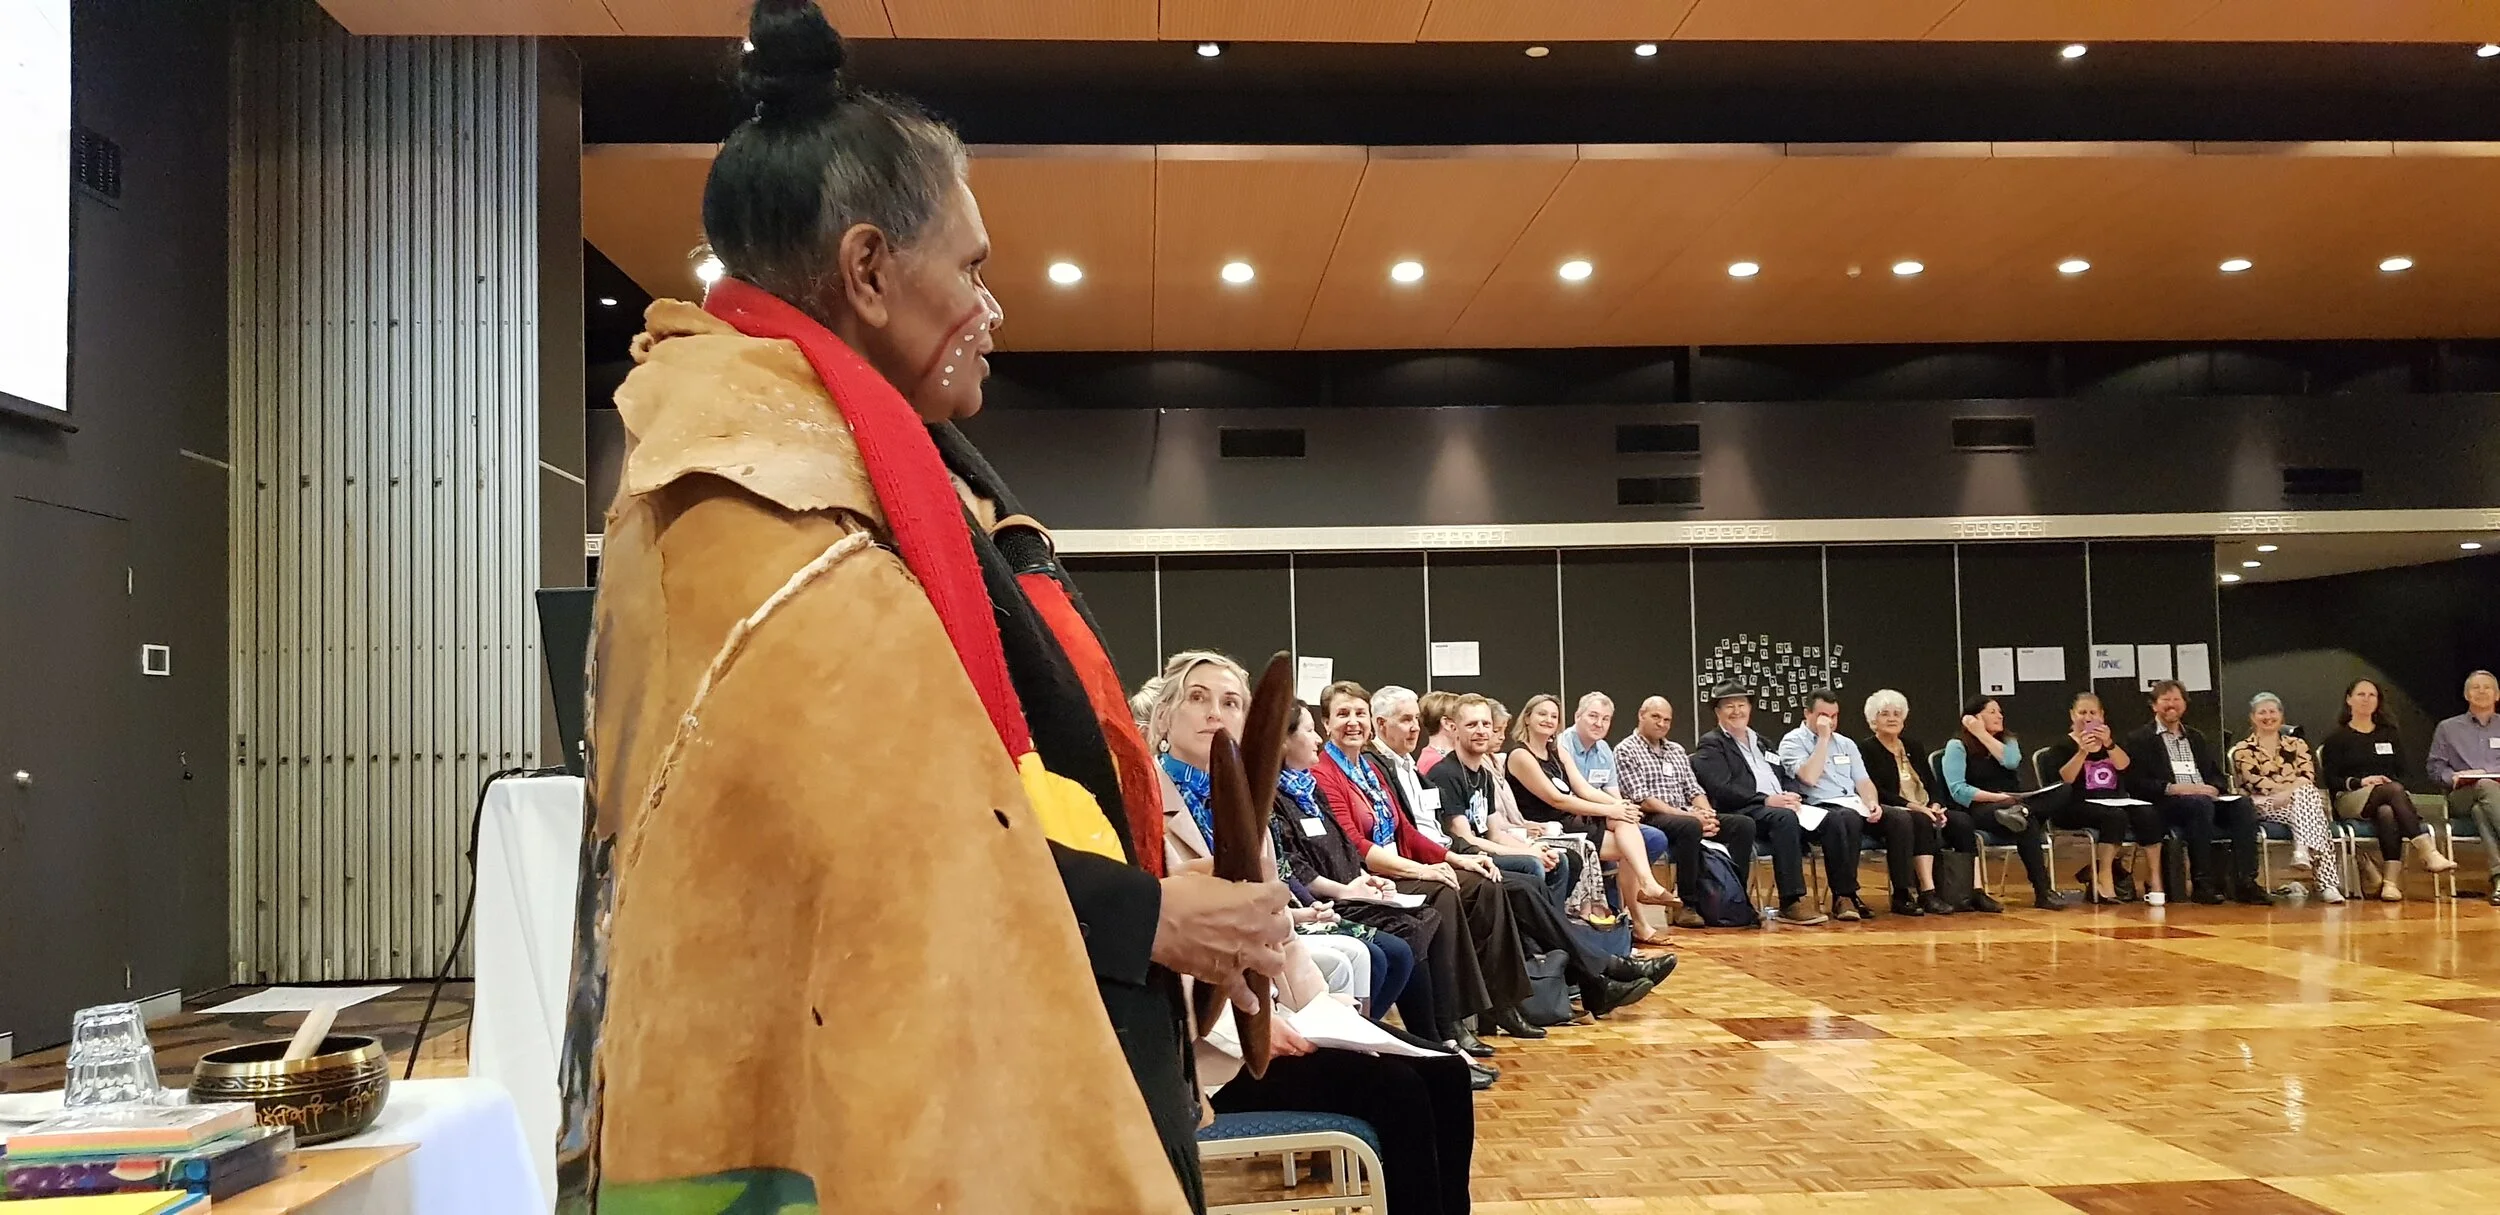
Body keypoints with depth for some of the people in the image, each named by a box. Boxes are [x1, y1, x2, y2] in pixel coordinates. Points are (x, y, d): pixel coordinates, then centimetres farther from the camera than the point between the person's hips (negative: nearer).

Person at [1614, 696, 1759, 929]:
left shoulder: (1676, 750, 23)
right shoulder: (1626, 751, 0)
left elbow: (1694, 790, 17)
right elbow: (1641, 800, -11)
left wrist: (1706, 813, -7)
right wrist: (1686, 814, -18)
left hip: (1686, 816, 7)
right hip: (1651, 820, -7)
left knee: (1743, 824, -14)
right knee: (1690, 827, -39)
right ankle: (1688, 904, -29)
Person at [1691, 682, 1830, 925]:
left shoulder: (1760, 742, 32)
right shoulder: (1711, 745, 7)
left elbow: (1784, 778, 26)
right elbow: (1722, 790, -8)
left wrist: (1790, 795, 0)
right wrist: (1766, 800, -19)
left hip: (1781, 807, 7)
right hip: (1743, 813, -7)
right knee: (1785, 818, -39)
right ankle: (1791, 903, -39)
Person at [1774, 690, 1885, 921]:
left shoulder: (1846, 744, 23)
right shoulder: (1792, 742, 4)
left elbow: (1863, 781, 15)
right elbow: (1809, 777, -13)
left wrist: (1872, 803, -8)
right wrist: (1824, 738, -8)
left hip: (1854, 806, 6)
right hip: (1820, 809, -5)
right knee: (1841, 821, -40)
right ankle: (1844, 896, -30)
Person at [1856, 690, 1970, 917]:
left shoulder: (1914, 748, 21)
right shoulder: (1866, 750, 0)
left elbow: (1932, 784, 15)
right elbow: (1875, 792, -11)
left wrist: (1935, 806, -7)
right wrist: (1913, 806, -20)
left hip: (1926, 812, 6)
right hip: (1889, 813, -6)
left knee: (1962, 821, -21)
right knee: (1920, 822, -36)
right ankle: (1927, 893, -38)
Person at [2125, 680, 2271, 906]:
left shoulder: (2197, 737, 27)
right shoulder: (2140, 739, 7)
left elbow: (2218, 774, 21)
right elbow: (2134, 783, -5)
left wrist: (2213, 789, -3)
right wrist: (2172, 788, -18)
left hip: (2205, 800, 6)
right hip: (2166, 804, -5)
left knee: (2243, 806, -23)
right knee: (2200, 804, -36)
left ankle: (2244, 882, -26)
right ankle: (2203, 883, -32)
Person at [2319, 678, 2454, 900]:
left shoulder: (2391, 736, 25)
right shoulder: (2337, 738, 13)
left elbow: (2403, 775, 17)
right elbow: (2330, 779, 1)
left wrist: (2392, 785, -4)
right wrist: (2360, 782, -15)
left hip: (2389, 800, 2)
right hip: (2350, 800, -2)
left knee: (2388, 813, -37)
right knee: (2394, 790, -36)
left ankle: (2391, 882, -50)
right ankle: (2428, 853, -48)